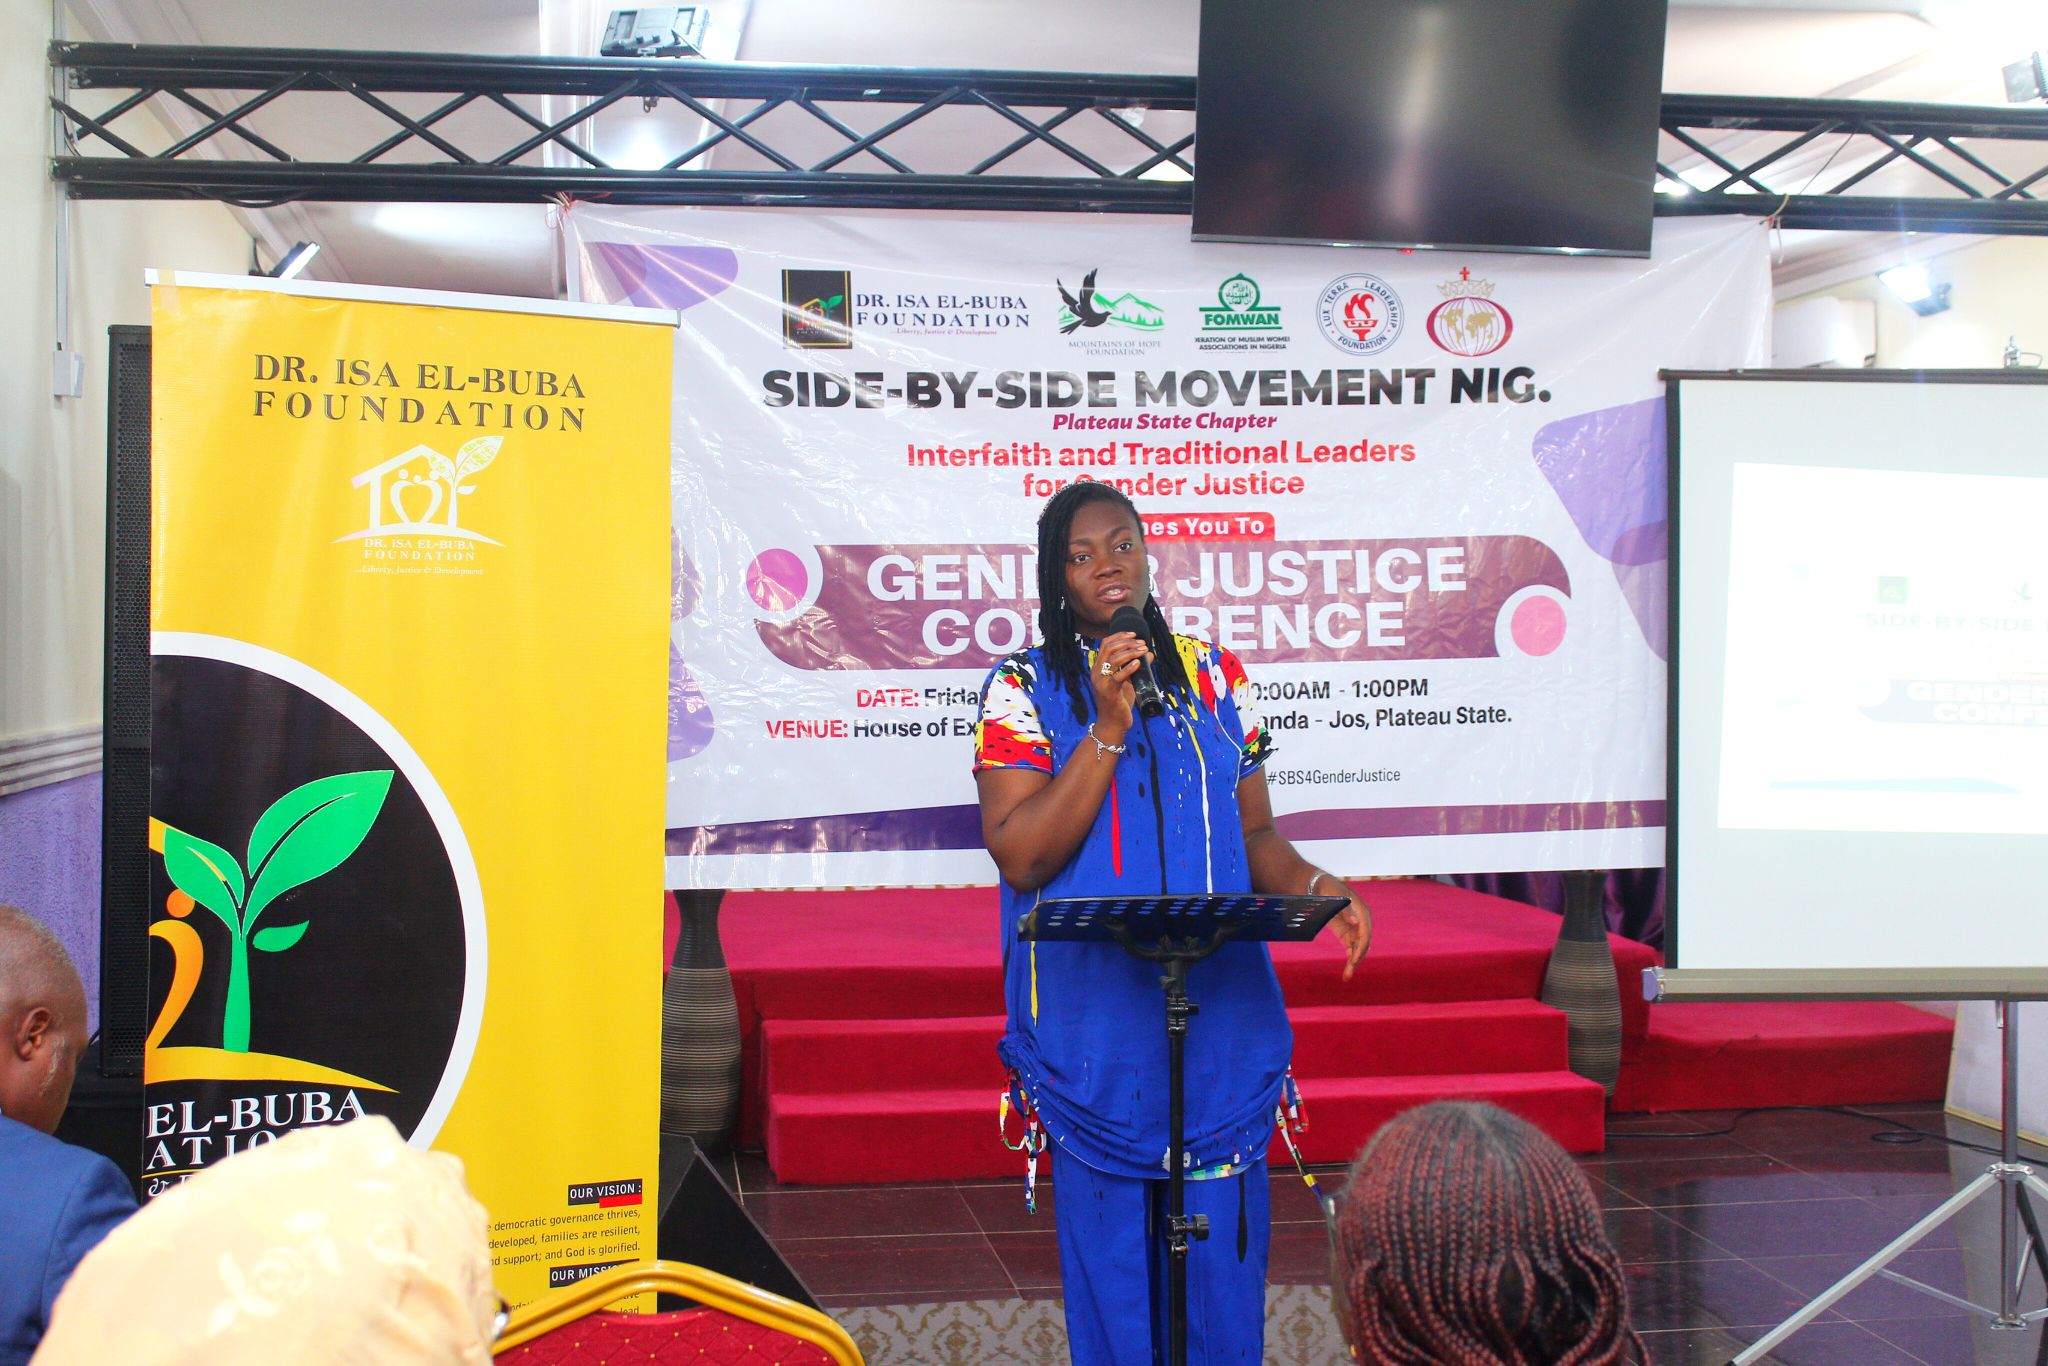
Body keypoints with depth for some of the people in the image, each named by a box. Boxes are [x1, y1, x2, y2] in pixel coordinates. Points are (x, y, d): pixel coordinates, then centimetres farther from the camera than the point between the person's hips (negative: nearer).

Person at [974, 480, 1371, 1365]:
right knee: (1111, 1250, 1)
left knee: (1221, 1246, 5)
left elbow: (1255, 835, 15)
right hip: (1095, 1019, -3)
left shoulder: (1212, 676, 11)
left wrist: (1314, 888, -6)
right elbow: (1019, 855, -10)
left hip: (1221, 1016, 3)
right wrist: (1110, 727, -16)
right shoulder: (1025, 688, 0)